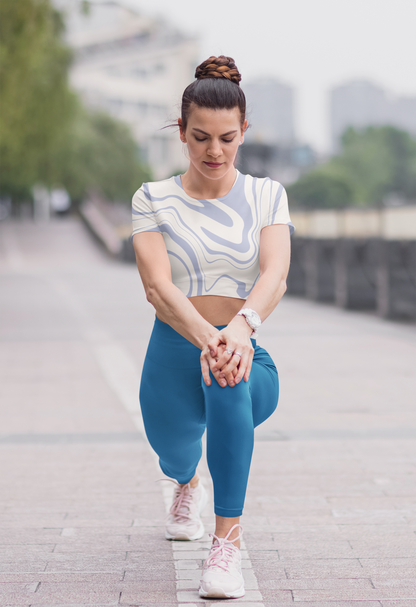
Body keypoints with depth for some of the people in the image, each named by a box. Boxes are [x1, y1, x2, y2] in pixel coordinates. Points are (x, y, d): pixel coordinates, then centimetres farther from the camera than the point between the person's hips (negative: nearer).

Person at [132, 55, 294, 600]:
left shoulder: (268, 196, 4)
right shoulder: (154, 200, 0)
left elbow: (275, 275, -14)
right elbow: (158, 287, -16)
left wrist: (242, 326, -37)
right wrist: (207, 337, -35)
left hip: (250, 357, -1)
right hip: (174, 355, 2)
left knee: (229, 377, -35)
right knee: (176, 456, 14)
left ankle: (229, 539, -34)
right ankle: (188, 485, 55)